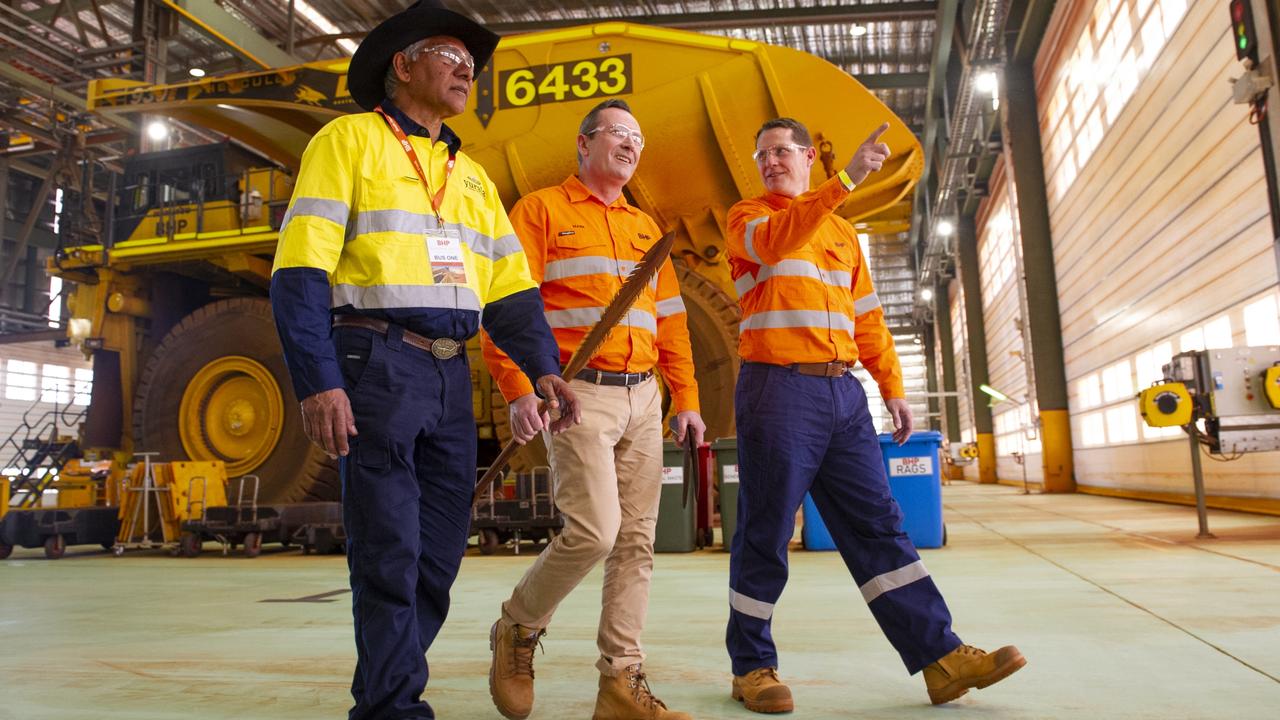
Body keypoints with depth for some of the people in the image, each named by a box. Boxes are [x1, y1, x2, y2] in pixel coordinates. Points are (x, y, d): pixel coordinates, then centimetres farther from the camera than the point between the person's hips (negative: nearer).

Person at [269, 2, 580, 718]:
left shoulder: (473, 176, 22)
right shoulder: (351, 140, 3)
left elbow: (511, 285, 16)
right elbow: (302, 269, -7)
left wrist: (544, 366, 1)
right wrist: (319, 381, -17)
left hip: (452, 377, 6)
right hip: (377, 362, -6)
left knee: (438, 558, 8)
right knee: (391, 552, -5)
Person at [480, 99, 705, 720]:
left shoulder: (645, 227, 21)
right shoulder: (541, 211, 3)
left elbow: (670, 320, 20)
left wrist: (685, 399, 12)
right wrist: (518, 389, -17)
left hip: (642, 398, 6)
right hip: (579, 393, -6)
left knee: (635, 541, 3)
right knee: (594, 530, -16)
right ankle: (517, 629, 11)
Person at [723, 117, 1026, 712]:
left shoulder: (842, 232, 22)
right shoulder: (747, 217, 6)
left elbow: (867, 317, 21)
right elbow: (776, 240, -19)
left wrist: (892, 387, 13)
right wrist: (846, 181, -26)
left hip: (843, 393, 5)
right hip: (778, 389, -5)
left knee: (877, 524, 5)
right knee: (765, 534, 0)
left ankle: (940, 657, 7)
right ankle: (751, 667, 12)